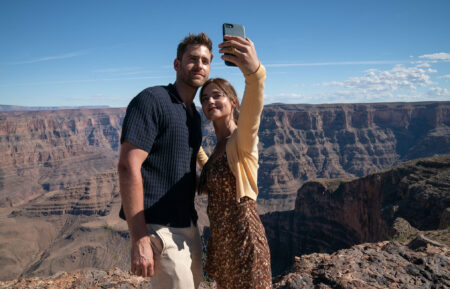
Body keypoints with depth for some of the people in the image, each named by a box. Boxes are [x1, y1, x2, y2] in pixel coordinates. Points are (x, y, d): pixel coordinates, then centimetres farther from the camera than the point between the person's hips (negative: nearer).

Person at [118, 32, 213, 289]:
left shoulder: (195, 116, 13)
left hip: (188, 225, 9)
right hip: (161, 228, -9)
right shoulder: (152, 101, -13)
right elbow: (128, 167, -21)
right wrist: (139, 239, -23)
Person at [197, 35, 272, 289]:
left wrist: (254, 71, -59)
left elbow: (252, 114, -39)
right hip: (220, 244, 8)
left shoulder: (242, 140, -14)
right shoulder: (219, 147, 10)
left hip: (244, 242, -8)